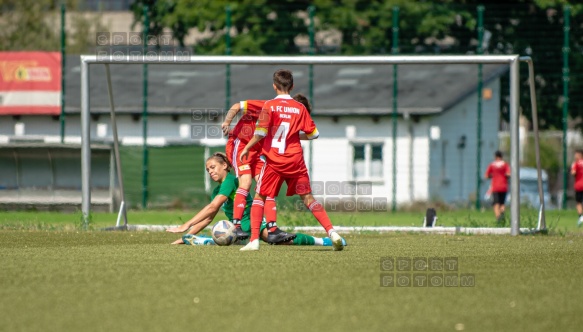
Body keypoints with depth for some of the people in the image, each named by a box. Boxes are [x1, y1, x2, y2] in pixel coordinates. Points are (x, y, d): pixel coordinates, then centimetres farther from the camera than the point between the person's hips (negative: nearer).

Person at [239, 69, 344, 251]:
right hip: (295, 161, 2)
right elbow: (313, 133, 5)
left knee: (259, 197, 10)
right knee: (308, 198, 8)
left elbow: (261, 132, -13)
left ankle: (254, 240, -1)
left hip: (274, 161, -2)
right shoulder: (300, 108, 3)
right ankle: (332, 233, -3)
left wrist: (247, 148, 1)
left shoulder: (270, 105, -5)